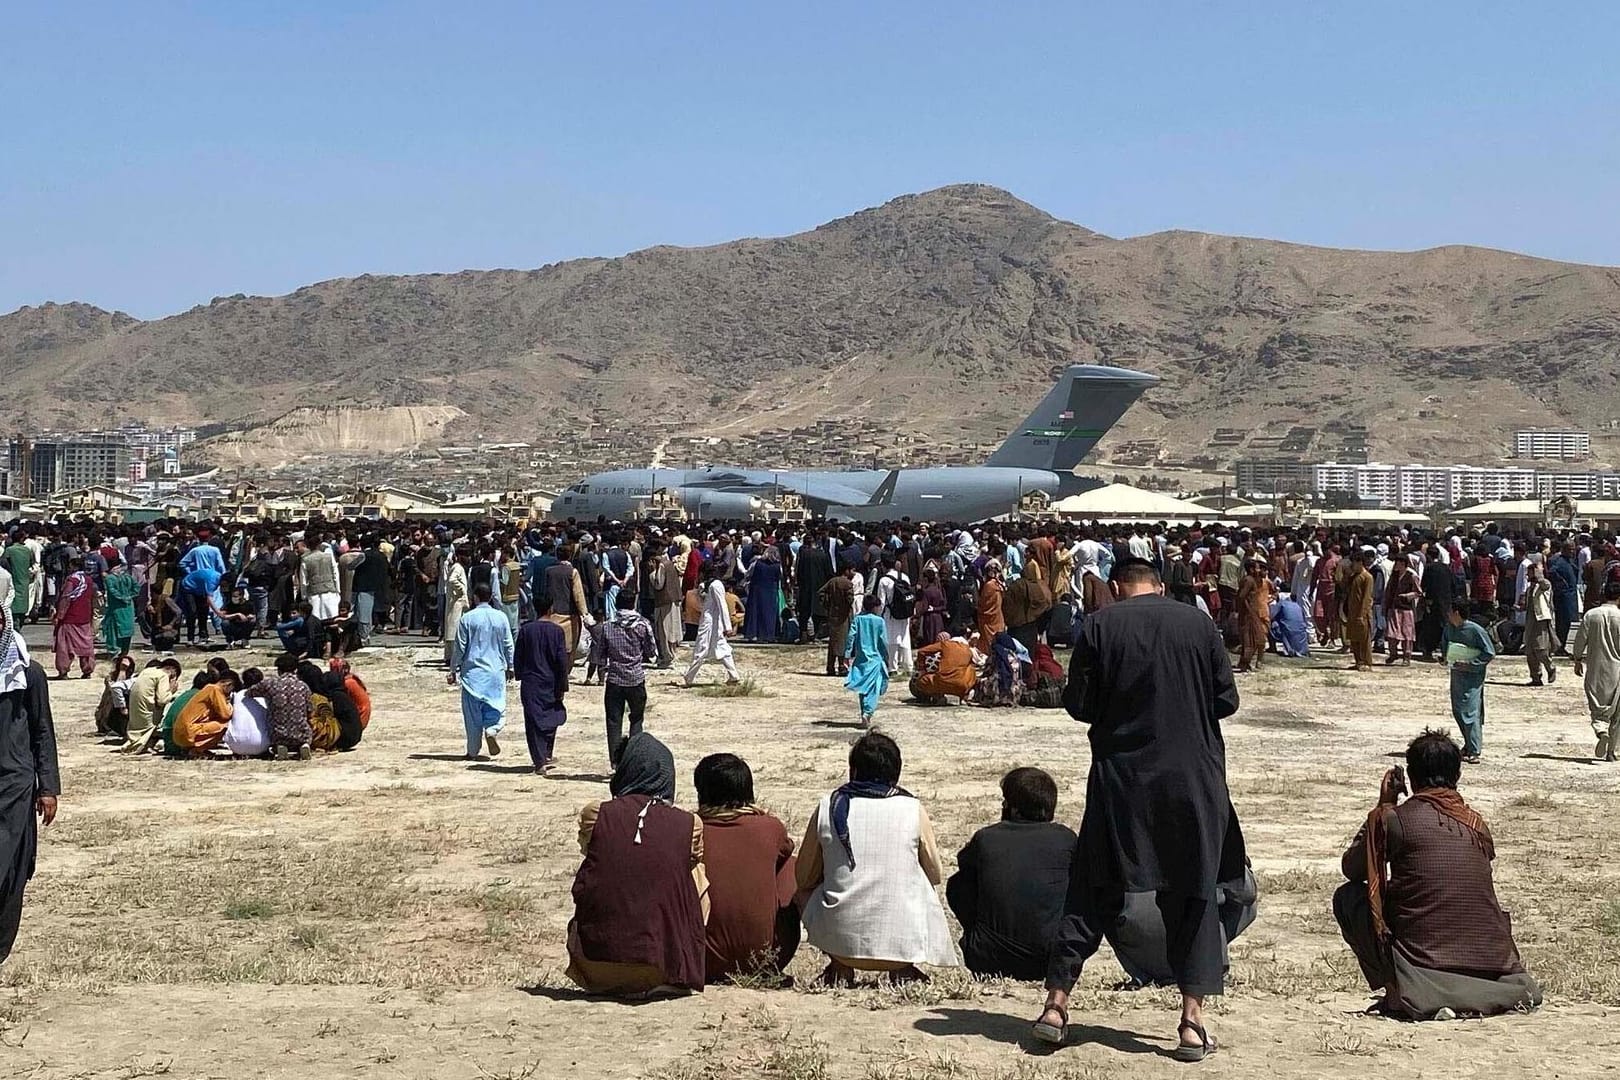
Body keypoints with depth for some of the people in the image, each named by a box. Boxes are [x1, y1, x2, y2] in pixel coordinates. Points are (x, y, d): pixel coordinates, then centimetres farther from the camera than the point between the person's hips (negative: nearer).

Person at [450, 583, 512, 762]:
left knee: (472, 712, 5)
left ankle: (473, 751, 8)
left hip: (472, 671, -1)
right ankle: (492, 730, -17)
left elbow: (459, 647, -2)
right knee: (496, 705, 11)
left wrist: (454, 670, 7)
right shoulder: (501, 617, 0)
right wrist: (510, 667, 20)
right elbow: (508, 645, 7)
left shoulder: (467, 619, -5)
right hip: (496, 670, 1)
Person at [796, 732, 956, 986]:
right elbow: (936, 876, 14)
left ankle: (840, 968, 15)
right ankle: (903, 969, 15)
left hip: (841, 938, 0)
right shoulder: (913, 810, 1)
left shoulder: (827, 807, 2)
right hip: (904, 941, 0)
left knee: (807, 893, 30)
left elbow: (804, 878, 12)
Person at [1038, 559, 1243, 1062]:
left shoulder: (1099, 625, -3)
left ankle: (1056, 1002, 10)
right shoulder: (1198, 623, 0)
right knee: (1193, 895, 9)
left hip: (1120, 775, 0)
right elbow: (1227, 700, 3)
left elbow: (1078, 704, -2)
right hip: (1193, 778, 0)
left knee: (1092, 890, 10)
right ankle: (1192, 1020, 5)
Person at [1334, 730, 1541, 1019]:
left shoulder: (1393, 819, -4)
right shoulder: (1477, 824, 10)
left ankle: (1397, 989, -1)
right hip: (1490, 961, 4)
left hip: (1424, 960, -4)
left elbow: (1350, 869, 12)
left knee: (1347, 897, 12)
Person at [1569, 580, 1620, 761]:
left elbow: (1579, 642, 0)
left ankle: (1601, 730, -24)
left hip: (1595, 670, 1)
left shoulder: (1590, 615, -2)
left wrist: (1578, 661, 14)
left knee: (1597, 708, 7)